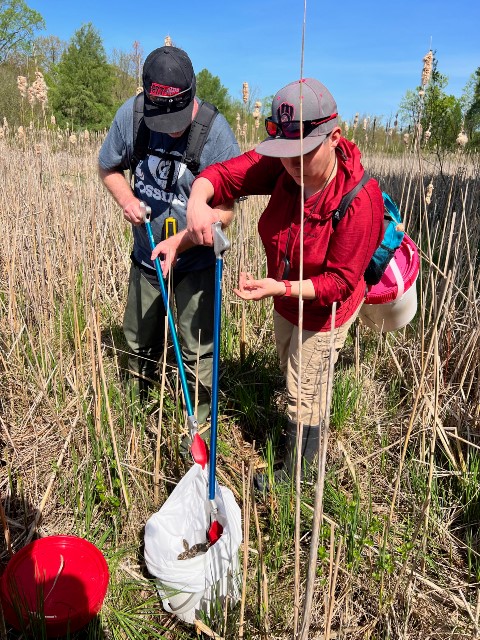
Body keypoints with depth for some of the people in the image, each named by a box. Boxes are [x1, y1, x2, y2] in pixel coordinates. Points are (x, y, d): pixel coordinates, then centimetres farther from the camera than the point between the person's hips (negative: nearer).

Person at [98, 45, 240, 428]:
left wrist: (179, 240, -33)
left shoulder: (215, 130, -21)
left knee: (197, 351, 3)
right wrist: (127, 199, -17)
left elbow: (225, 209, -20)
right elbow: (109, 167, 4)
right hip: (146, 256, 4)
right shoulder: (131, 114, -12)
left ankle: (200, 426, 26)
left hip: (196, 263, -4)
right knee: (140, 343, 20)